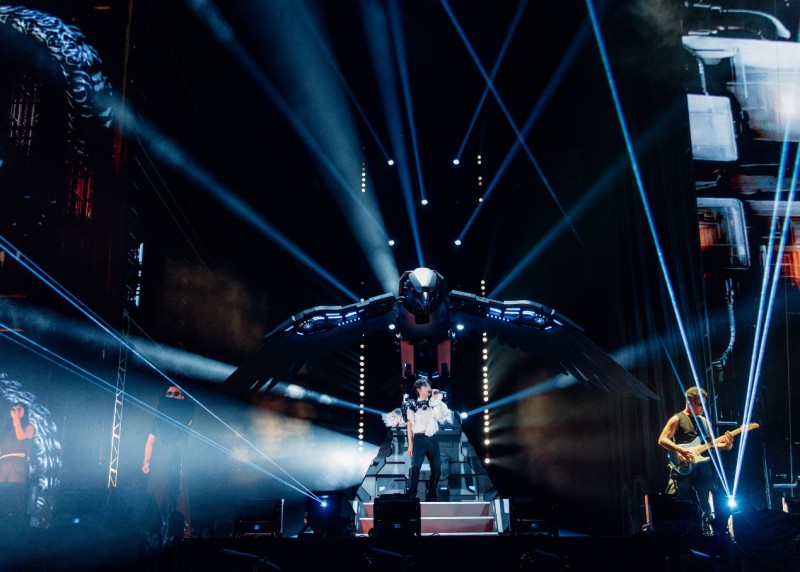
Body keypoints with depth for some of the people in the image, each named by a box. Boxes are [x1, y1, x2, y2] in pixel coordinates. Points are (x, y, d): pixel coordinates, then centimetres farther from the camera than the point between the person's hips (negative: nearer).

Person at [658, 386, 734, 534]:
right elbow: (662, 439, -7)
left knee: (704, 503, 5)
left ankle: (706, 532, 12)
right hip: (683, 467, -5)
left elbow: (710, 443, 16)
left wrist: (725, 444, -4)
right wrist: (681, 450, -19)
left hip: (702, 466, 5)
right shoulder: (677, 419, -1)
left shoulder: (704, 421, 17)